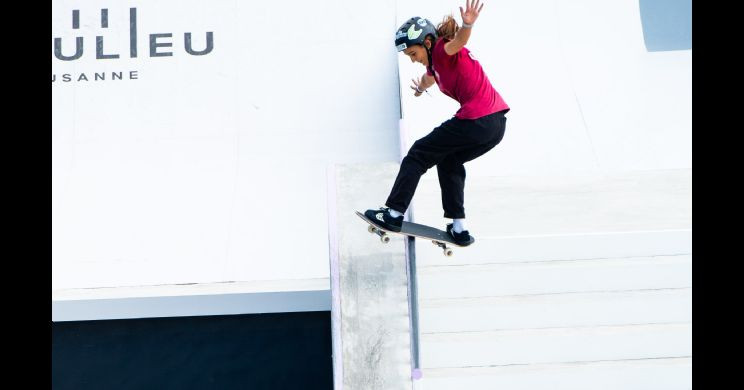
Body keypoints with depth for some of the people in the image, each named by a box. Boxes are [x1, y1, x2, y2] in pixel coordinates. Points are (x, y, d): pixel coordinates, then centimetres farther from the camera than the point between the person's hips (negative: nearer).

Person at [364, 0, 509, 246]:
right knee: (448, 162, 26)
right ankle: (458, 228, 18)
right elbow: (429, 78, 47)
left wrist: (468, 25, -51)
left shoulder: (442, 50, -5)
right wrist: (421, 88, 68)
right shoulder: (435, 61, 22)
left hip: (477, 121, -10)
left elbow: (458, 41, -30)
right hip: (497, 125, 10)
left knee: (419, 154, 3)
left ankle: (394, 214, 7)